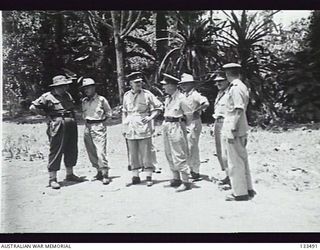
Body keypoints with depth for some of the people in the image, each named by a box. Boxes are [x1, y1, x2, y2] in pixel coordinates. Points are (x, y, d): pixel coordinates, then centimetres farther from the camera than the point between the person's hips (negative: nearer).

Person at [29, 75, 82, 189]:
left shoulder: (67, 95, 15)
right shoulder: (47, 97, -7)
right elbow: (33, 107, -6)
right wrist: (47, 114, -3)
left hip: (71, 126, 7)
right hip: (57, 127, -7)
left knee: (71, 151, 13)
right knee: (56, 152, -5)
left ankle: (70, 174, 27)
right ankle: (52, 179, 3)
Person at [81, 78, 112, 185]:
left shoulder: (101, 99, -3)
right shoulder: (84, 101, 12)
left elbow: (109, 112, 5)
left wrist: (102, 119, -2)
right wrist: (86, 119, 9)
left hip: (99, 127, -6)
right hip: (87, 127, 6)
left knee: (101, 151, -12)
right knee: (91, 152, 8)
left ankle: (105, 174, -6)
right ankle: (99, 172, 20)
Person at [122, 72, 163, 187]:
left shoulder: (147, 94, -2)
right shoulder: (126, 95, 9)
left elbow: (159, 107, 5)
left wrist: (151, 117, -7)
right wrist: (124, 127, 13)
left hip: (144, 127, -3)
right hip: (130, 129, 3)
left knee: (146, 153, -2)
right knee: (132, 154, 7)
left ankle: (149, 177, 6)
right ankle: (135, 176, 16)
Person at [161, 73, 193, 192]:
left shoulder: (181, 98, -14)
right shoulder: (168, 98, 10)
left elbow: (189, 114, -8)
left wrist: (183, 124, 5)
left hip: (176, 127, -9)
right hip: (166, 126, 9)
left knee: (179, 155, -7)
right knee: (169, 155, 14)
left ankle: (186, 182, 0)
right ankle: (176, 179, 25)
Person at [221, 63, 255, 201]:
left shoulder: (235, 88, -15)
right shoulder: (242, 86, 15)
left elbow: (239, 110, -21)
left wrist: (232, 130, -21)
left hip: (233, 130, -10)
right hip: (241, 130, 10)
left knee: (235, 162, -1)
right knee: (242, 160, 16)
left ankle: (240, 193, 7)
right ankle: (248, 189, 26)